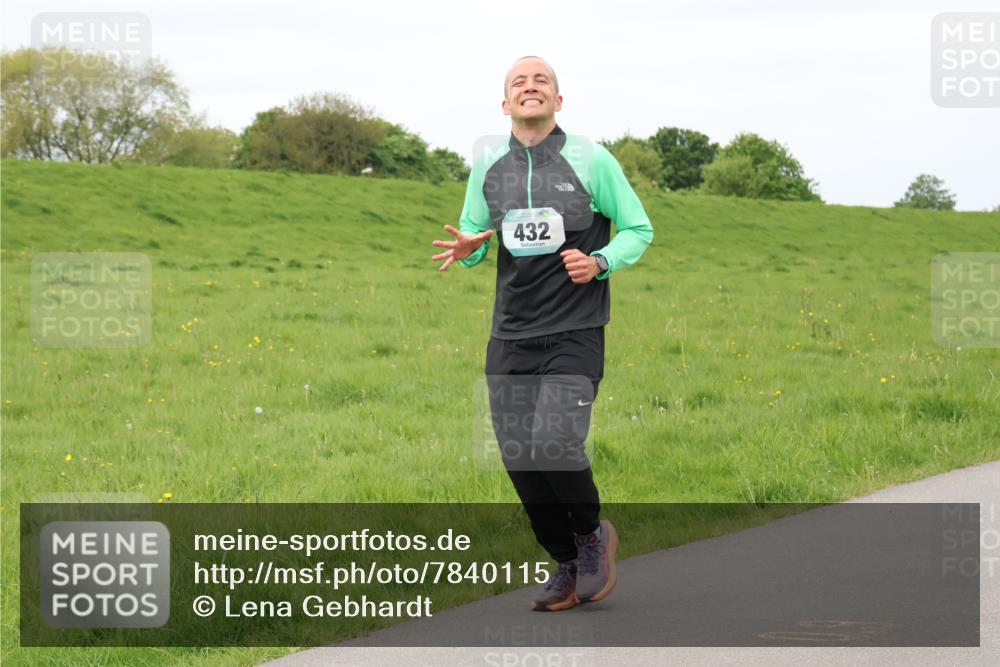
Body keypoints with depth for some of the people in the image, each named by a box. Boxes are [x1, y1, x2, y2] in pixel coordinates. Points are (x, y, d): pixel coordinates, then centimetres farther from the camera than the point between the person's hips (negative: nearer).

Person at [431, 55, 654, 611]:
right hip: (510, 336, 4)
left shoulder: (591, 160, -3)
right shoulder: (488, 166, 8)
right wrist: (466, 249, -6)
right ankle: (569, 566, 22)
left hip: (575, 334, -4)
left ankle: (593, 533, 12)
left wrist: (599, 263, -14)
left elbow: (639, 229, 5)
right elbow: (474, 239, 19)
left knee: (556, 445, -19)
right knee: (520, 459, 2)